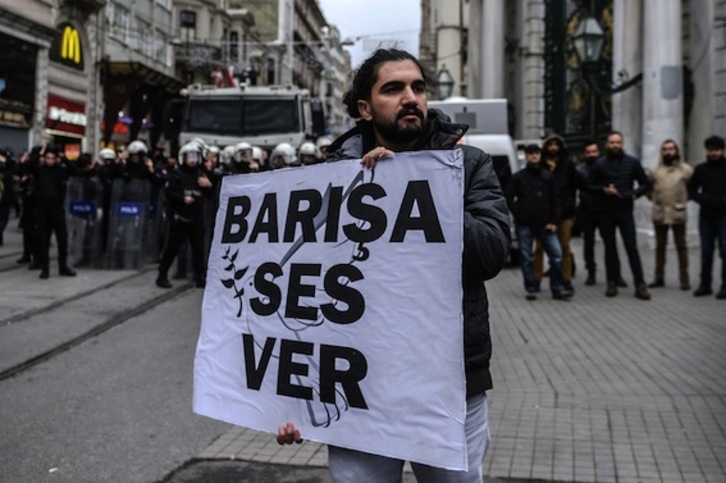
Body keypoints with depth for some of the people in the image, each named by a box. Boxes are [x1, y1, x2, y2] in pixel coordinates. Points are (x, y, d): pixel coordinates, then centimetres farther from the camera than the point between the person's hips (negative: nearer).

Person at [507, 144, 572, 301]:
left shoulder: (549, 176, 8)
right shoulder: (518, 177, 4)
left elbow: (555, 199, 7)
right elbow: (509, 198, 5)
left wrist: (554, 221, -1)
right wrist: (518, 214, -7)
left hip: (545, 224, 1)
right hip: (524, 225, -1)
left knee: (556, 254, -6)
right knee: (526, 258, 3)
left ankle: (557, 289, 2)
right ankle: (531, 289, 12)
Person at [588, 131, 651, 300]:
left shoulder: (632, 162, 3)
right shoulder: (600, 164, 3)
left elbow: (645, 183, 8)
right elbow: (590, 186, 6)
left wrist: (635, 194, -10)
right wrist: (603, 190, -13)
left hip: (625, 211, -1)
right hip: (606, 213, 1)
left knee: (632, 247, -4)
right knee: (610, 247, 7)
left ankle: (640, 285, -3)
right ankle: (612, 283, 13)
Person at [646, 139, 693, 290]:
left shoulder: (686, 170, -1)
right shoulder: (654, 170, 4)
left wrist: (684, 199, 2)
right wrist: (654, 198, 7)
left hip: (678, 214, -2)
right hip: (659, 214, 2)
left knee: (681, 247, 3)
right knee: (660, 246, 10)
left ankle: (684, 279, 8)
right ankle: (659, 277, 18)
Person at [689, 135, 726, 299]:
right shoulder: (700, 169, 8)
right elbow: (692, 189, 14)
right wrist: (701, 199, -4)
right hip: (705, 216, 3)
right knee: (706, 252, 8)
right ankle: (705, 284, 14)